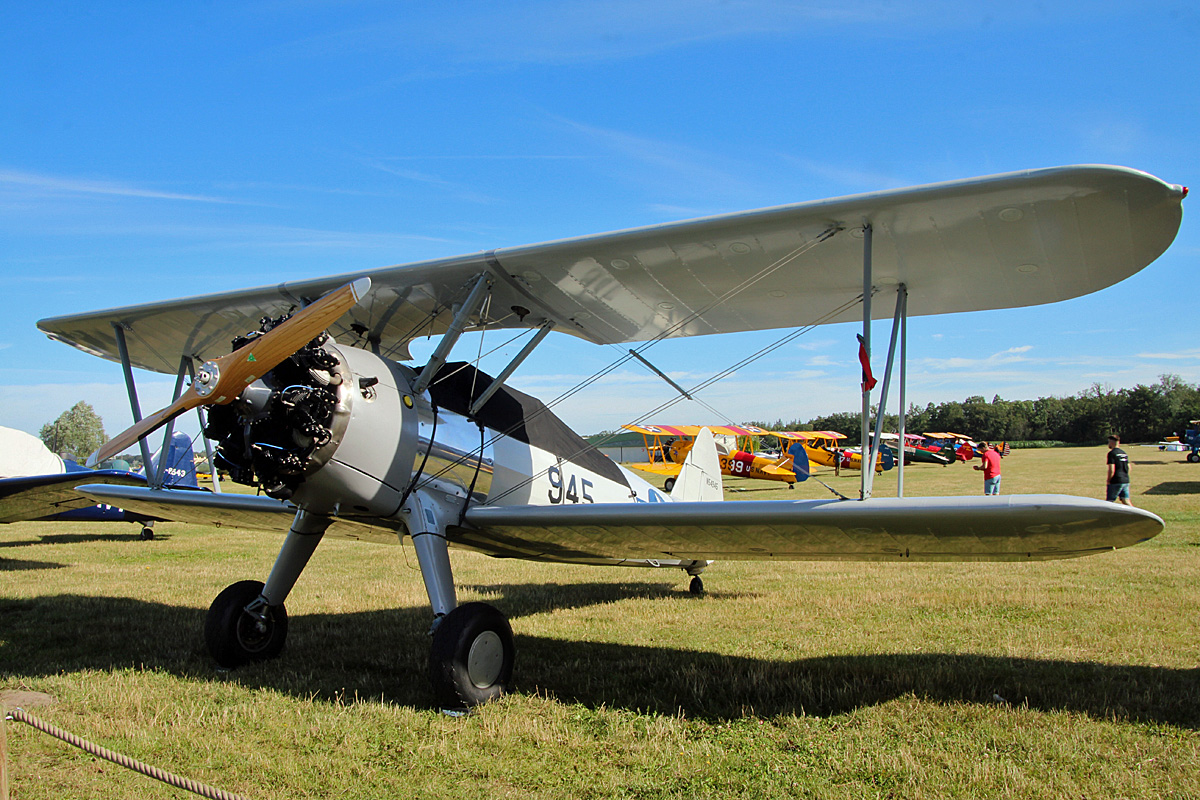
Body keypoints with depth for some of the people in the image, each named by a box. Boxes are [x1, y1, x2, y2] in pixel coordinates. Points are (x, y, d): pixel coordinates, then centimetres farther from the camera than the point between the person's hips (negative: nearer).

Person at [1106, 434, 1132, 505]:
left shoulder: (1112, 453, -11)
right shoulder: (1124, 453, 14)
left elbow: (1111, 470, -17)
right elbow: (1129, 468, 19)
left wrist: (1108, 481, -8)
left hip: (1116, 482, -8)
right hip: (1126, 481, 8)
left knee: (1110, 502, 0)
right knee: (1126, 501, 8)